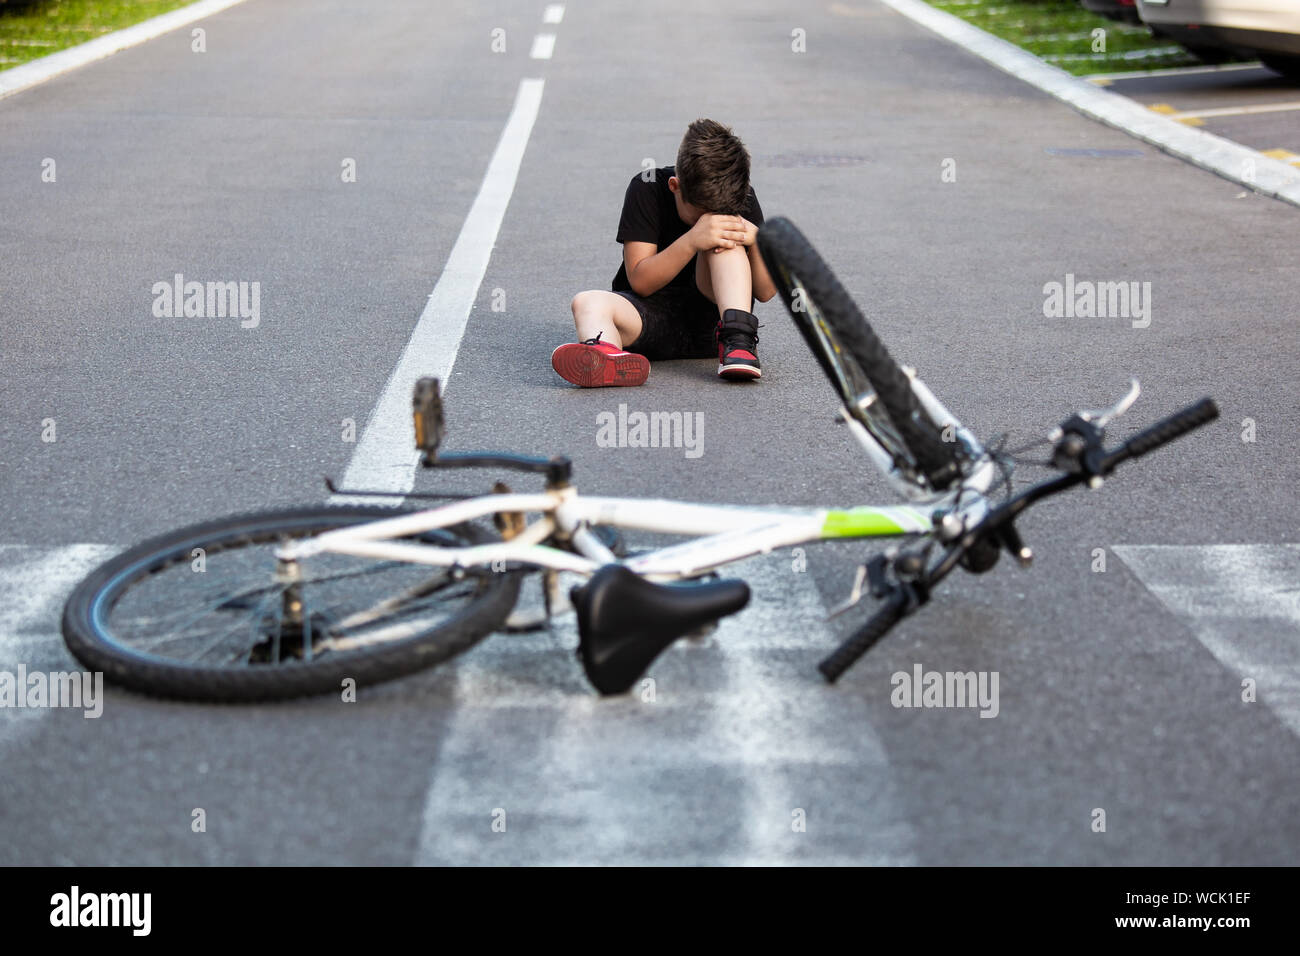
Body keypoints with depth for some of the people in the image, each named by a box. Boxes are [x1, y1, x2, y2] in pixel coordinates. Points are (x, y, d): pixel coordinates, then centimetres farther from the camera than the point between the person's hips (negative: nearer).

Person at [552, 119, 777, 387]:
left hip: (711, 315, 1)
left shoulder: (742, 198, -3)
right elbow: (640, 281, -16)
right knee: (588, 303, -32)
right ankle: (606, 354, -69)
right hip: (651, 312, -1)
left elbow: (766, 292, -2)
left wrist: (756, 241, -22)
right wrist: (692, 241, -30)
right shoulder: (647, 189, -9)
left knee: (727, 235, -22)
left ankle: (738, 339, -39)